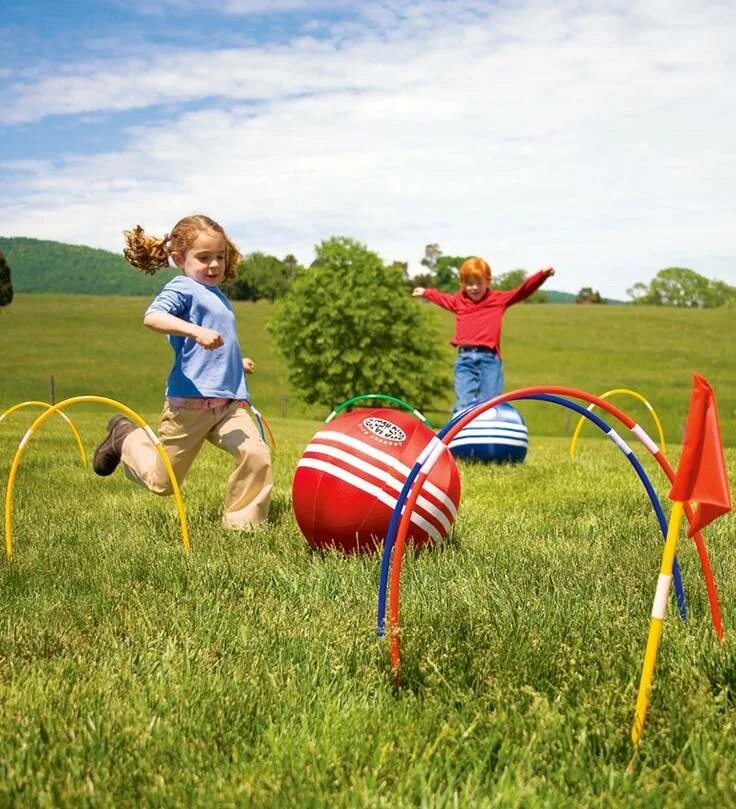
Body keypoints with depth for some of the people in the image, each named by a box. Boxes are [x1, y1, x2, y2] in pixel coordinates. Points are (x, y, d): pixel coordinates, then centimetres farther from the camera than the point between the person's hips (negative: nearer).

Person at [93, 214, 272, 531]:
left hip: (229, 403, 7)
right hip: (189, 404, -6)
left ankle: (241, 522, -2)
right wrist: (196, 331, -38)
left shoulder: (219, 296, 19)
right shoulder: (182, 288, -8)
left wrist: (237, 363, 35)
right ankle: (125, 436, 36)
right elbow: (152, 317, -29)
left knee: (256, 454, -18)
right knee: (161, 482, 8)